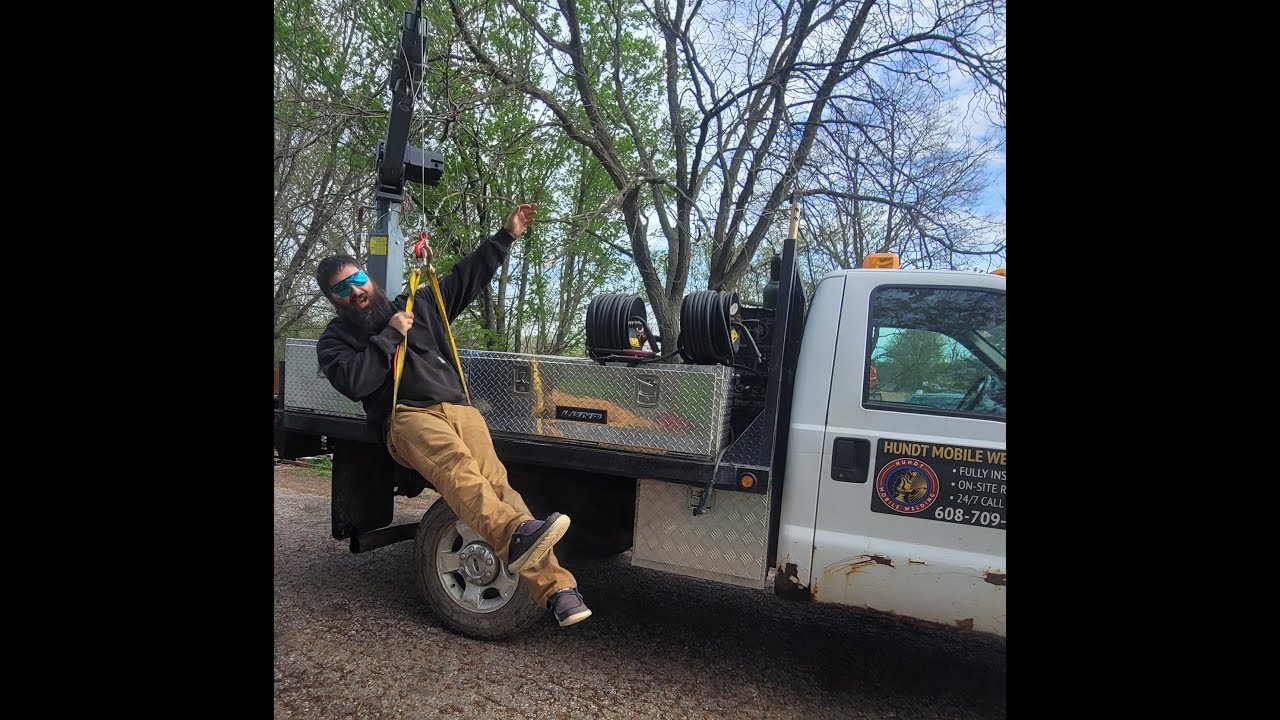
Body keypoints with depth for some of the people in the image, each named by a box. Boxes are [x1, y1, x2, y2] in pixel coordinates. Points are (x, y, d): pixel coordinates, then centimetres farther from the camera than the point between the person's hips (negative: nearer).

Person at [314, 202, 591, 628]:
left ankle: (554, 585, -35)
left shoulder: (418, 304, 26)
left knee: (492, 476, -24)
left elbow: (468, 276, 27)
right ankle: (516, 534, -63)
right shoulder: (335, 339, 16)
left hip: (457, 408, 3)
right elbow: (354, 383, -4)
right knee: (454, 463, -38)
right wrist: (389, 336, -1)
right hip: (406, 417, -2)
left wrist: (506, 236, 23)